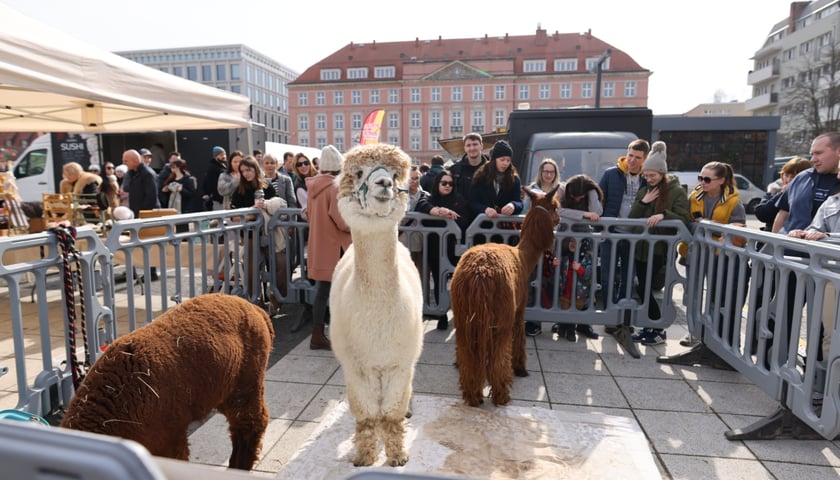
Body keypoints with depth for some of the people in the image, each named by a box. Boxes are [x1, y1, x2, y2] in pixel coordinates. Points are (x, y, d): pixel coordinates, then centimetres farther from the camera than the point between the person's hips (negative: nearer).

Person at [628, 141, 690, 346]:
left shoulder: (677, 191, -4)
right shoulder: (644, 190, 13)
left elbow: (684, 219, -12)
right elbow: (632, 217, 8)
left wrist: (663, 215, -28)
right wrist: (643, 202, -7)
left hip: (660, 249, -6)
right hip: (641, 248, 6)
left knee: (644, 289, -7)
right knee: (644, 288, 8)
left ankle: (659, 330, 9)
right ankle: (651, 326, 20)